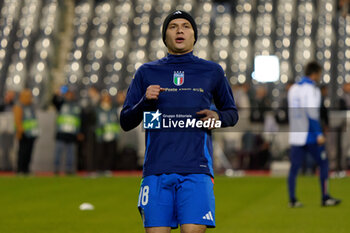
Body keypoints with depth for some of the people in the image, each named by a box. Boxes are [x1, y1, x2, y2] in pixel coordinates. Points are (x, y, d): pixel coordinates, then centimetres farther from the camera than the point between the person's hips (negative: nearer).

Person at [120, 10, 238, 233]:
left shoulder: (212, 71, 13)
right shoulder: (147, 72, 13)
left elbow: (232, 113, 23)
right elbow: (125, 122, 13)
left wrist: (218, 117, 0)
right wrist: (145, 102, -6)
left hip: (196, 171, -1)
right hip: (156, 171, 1)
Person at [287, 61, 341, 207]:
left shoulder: (293, 89, 13)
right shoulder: (311, 89, -11)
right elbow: (312, 113, -18)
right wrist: (319, 134, -16)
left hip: (295, 135, 7)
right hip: (310, 136, -7)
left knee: (294, 167, 5)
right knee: (323, 164, 5)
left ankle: (292, 200, 2)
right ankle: (325, 198, 6)